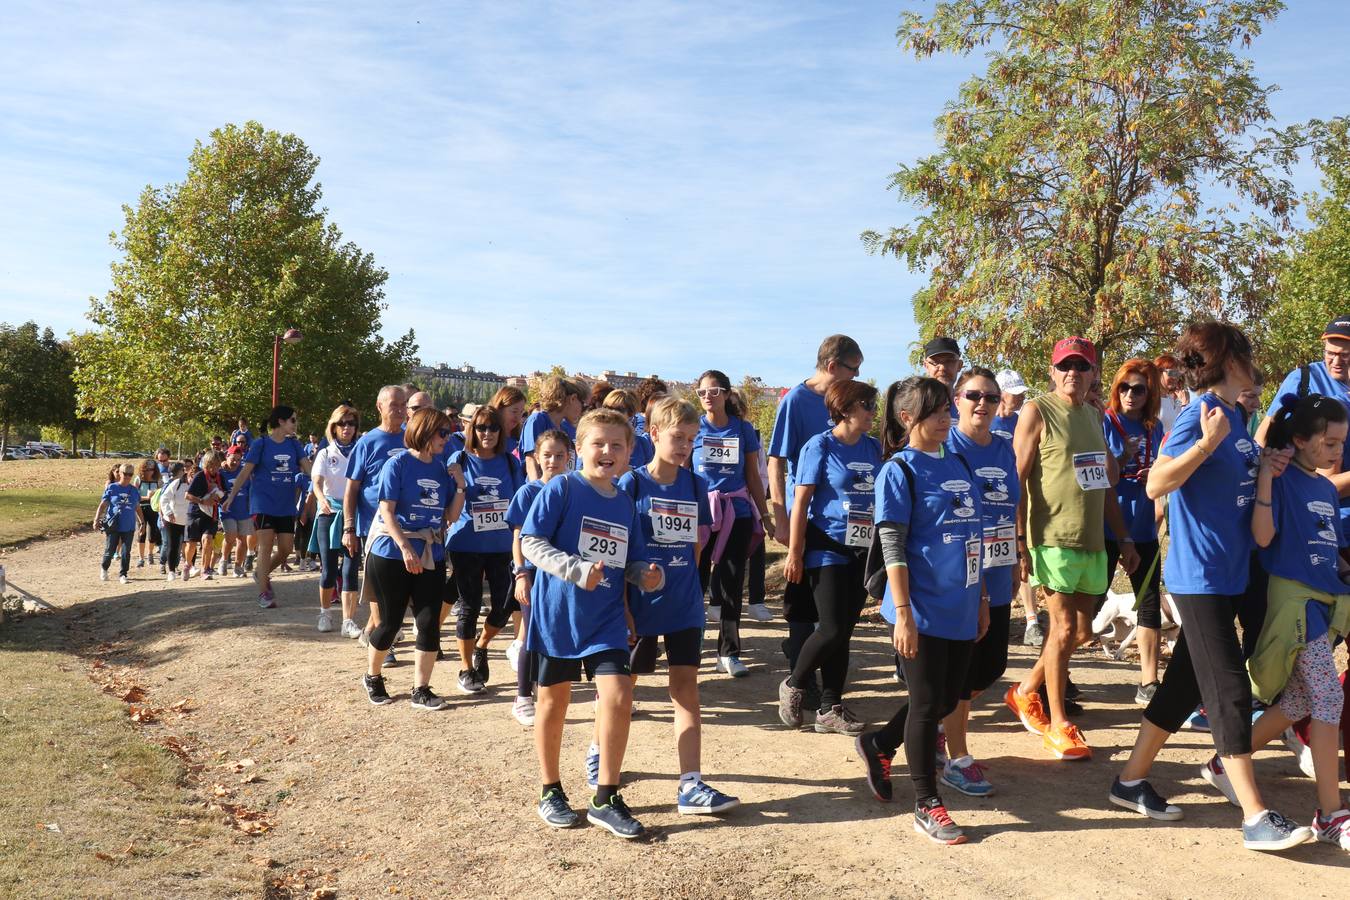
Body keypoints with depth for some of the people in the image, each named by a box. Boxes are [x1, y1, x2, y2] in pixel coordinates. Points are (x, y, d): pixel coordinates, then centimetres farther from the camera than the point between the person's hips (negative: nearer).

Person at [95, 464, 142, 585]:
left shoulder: (134, 490, 9)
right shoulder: (111, 488, -1)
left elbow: (138, 508, 17)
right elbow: (102, 505, -2)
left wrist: (141, 523, 18)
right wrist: (96, 519, -11)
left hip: (129, 527, 2)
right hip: (113, 526, -2)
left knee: (126, 553, 2)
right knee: (110, 551, 4)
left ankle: (123, 575, 12)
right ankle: (103, 569, 30)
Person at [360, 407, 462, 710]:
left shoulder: (442, 469, 7)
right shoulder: (397, 464, -9)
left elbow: (451, 515, 8)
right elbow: (387, 511, -13)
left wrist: (461, 485, -6)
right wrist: (406, 549, -23)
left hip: (431, 556, 5)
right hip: (392, 554, -5)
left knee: (429, 622, -1)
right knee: (390, 622, 4)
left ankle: (420, 690, 9)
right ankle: (372, 676, 29)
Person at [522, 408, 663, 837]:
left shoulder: (625, 503, 7)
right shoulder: (561, 488, -9)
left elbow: (632, 561, 14)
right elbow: (530, 543, -14)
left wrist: (649, 574, -8)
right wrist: (577, 570, -25)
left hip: (606, 617, 4)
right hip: (558, 612, -3)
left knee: (618, 697, -8)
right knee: (553, 701, 10)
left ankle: (606, 798, 8)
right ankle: (551, 791, 29)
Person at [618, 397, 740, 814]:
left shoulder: (696, 485, 3)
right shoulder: (631, 484, -9)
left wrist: (686, 585, 10)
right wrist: (622, 609, -12)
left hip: (685, 604, 3)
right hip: (640, 604, -3)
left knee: (686, 687, 0)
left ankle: (691, 786, 1)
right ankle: (599, 751, 36)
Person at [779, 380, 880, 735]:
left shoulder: (872, 447, 9)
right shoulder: (820, 446, -8)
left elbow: (879, 495, 16)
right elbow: (801, 501, -9)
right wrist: (794, 553, -12)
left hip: (862, 551, 6)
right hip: (828, 550, -6)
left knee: (844, 632, 8)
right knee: (833, 629, -8)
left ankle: (830, 709, 16)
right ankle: (792, 686, 16)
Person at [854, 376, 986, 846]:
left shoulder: (959, 465, 11)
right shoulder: (899, 471, -9)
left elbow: (975, 537, 16)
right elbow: (892, 547, -13)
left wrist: (982, 599, 15)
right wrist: (903, 613, -18)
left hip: (961, 609, 7)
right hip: (923, 610, -7)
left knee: (948, 699, 15)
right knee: (927, 703, 2)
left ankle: (877, 744, 37)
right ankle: (927, 805, 16)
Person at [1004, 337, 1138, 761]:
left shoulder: (1094, 416, 16)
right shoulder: (1037, 411, -5)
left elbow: (1105, 484, 20)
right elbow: (1016, 480, -10)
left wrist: (1124, 538, 17)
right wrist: (1019, 541, -15)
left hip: (1093, 540, 7)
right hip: (1054, 539, -7)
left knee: (1081, 632, 11)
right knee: (1064, 630, -4)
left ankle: (1026, 692, 30)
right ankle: (1058, 724, 10)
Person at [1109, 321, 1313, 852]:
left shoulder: (1233, 415, 11)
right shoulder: (1200, 414, -14)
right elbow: (1156, 485, -23)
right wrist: (1209, 440, -29)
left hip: (1229, 572, 9)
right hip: (1200, 574, -9)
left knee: (1185, 684, 13)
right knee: (1230, 692, -5)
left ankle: (1132, 780, 24)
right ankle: (1255, 819, 2)